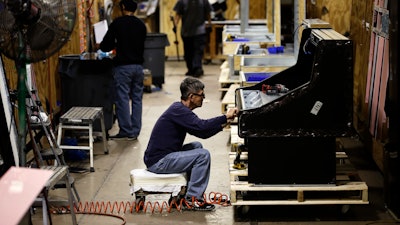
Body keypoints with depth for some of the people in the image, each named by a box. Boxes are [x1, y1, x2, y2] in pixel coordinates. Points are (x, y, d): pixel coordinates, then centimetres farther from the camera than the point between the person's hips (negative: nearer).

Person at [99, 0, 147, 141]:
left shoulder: (118, 23, -9)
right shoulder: (141, 25, 8)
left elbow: (105, 46, -9)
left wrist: (116, 46, 14)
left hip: (123, 66, -5)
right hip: (138, 65, 5)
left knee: (122, 99, 0)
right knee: (137, 98, 9)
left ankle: (126, 131, 1)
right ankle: (135, 131, 12)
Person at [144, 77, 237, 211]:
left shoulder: (180, 109, 15)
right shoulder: (178, 110, -17)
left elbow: (202, 133, 19)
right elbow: (201, 126, -31)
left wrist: (222, 124, 10)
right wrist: (225, 117, -21)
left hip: (163, 156, 11)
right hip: (158, 162, -11)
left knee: (196, 146, 24)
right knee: (203, 155, -15)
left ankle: (186, 191, 22)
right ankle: (192, 199, -7)